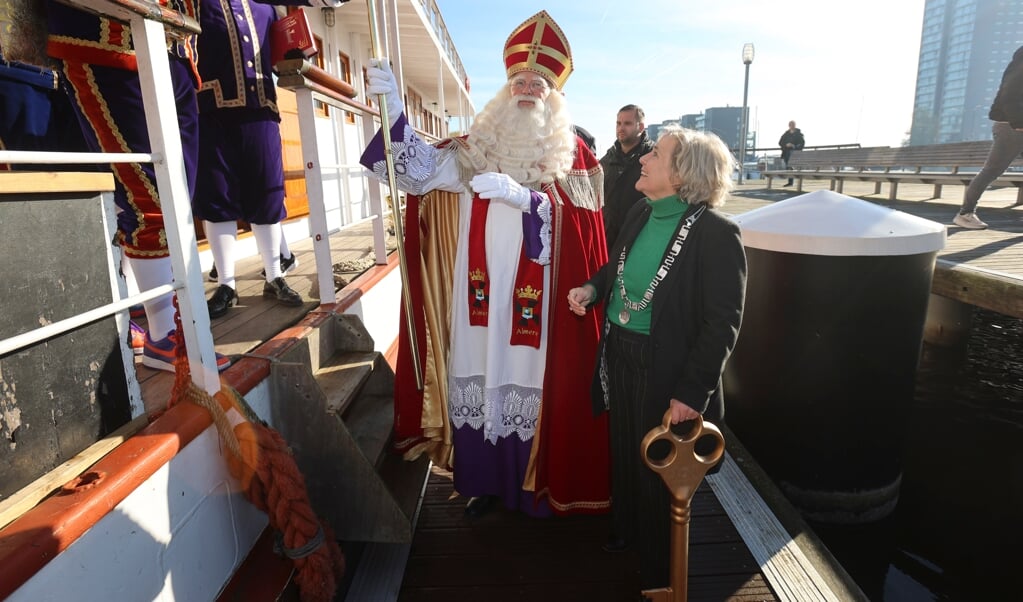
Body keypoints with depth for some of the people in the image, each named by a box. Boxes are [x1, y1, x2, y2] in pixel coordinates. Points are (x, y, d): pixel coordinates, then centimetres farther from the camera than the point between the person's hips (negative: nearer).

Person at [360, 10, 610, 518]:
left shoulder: (569, 152, 6)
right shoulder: (479, 144, 11)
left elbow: (580, 218, -5)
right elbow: (425, 169, -1)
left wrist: (522, 196, -19)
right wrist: (393, 108, -14)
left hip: (536, 296, -2)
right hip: (479, 289, 3)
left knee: (533, 379, 2)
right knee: (478, 374, 7)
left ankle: (536, 485, 23)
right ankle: (484, 479, 26)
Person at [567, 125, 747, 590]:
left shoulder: (716, 233, -20)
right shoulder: (640, 214, 2)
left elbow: (721, 324, -19)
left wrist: (691, 392, -20)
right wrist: (592, 288, -3)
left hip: (666, 371, -6)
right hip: (618, 358, 6)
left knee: (659, 468, 13)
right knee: (623, 453, 23)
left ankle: (658, 572, 41)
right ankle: (626, 527, 52)